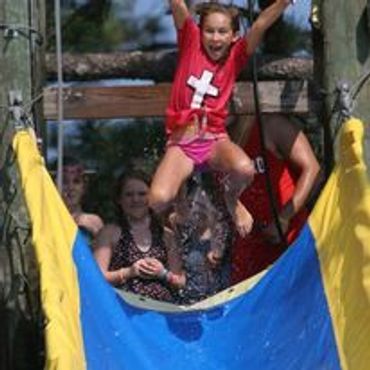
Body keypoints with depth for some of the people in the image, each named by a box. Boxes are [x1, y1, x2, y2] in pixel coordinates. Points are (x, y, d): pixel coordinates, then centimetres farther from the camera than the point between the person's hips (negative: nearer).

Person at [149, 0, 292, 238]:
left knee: (244, 169, -32)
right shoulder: (191, 42, 4)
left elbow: (260, 25, -9)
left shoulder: (235, 56, 5)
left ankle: (232, 200, 6)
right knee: (158, 200, -24)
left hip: (215, 139, 1)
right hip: (181, 141, -1)